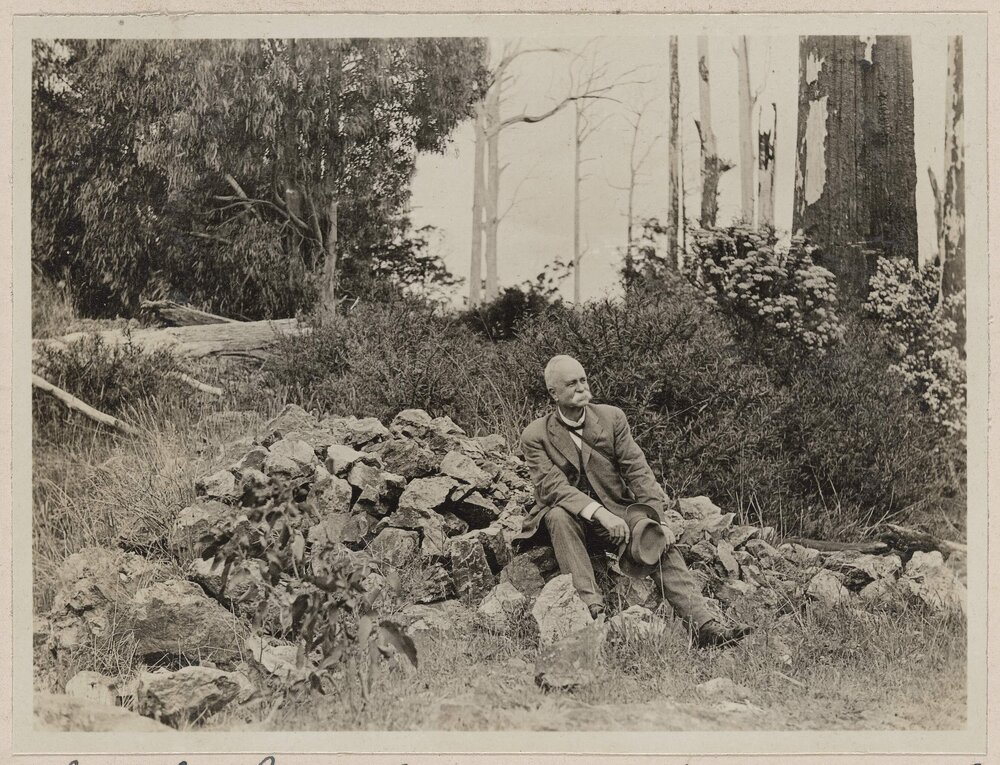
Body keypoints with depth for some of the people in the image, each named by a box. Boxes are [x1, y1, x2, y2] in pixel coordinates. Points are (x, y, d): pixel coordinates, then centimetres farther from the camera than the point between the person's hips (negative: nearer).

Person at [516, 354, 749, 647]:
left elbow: (638, 471, -3)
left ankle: (706, 625, -31)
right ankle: (590, 606, -39)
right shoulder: (535, 436, -5)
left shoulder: (611, 417, 3)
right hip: (569, 519, -2)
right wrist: (599, 512, -32)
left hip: (615, 515, 2)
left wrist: (656, 521, -16)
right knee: (559, 516, -35)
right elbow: (551, 487, -18)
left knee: (661, 546, -21)